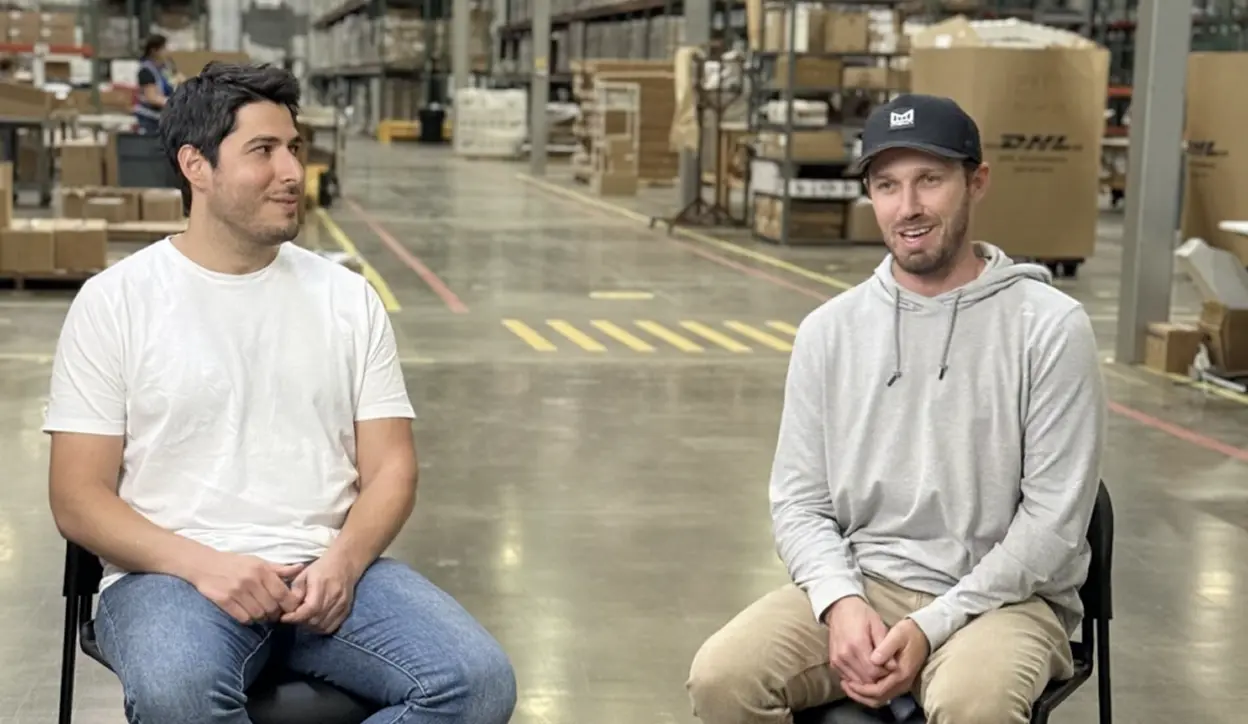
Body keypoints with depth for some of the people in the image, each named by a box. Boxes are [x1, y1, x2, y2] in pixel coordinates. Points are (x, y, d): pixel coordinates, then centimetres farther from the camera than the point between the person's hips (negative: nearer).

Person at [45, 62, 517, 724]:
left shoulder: (348, 298, 12)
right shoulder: (115, 301, 4)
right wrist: (201, 564, -17)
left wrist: (342, 560, -12)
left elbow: (390, 467, 9)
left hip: (329, 570, 3)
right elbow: (79, 497, 0)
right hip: (175, 571, -3)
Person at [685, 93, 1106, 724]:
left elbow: (1054, 518, -8)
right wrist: (842, 602, -13)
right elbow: (799, 500, 7)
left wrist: (931, 627, -16)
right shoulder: (829, 330, 6)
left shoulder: (1049, 327, -6)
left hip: (1004, 595, -3)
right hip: (858, 582, 3)